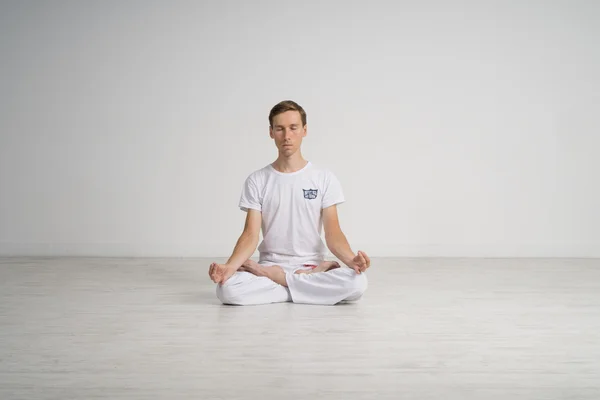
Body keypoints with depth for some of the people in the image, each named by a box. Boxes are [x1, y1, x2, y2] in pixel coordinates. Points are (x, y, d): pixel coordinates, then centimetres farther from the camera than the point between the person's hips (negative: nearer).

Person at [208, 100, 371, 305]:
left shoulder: (324, 178, 2)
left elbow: (332, 233, -4)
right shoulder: (257, 181, 3)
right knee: (227, 288, -32)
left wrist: (351, 259, -27)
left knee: (356, 282, -32)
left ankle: (272, 276, -15)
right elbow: (251, 235, -5)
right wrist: (229, 266, -26)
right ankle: (313, 282, -17)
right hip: (269, 264, 0)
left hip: (311, 266, 0)